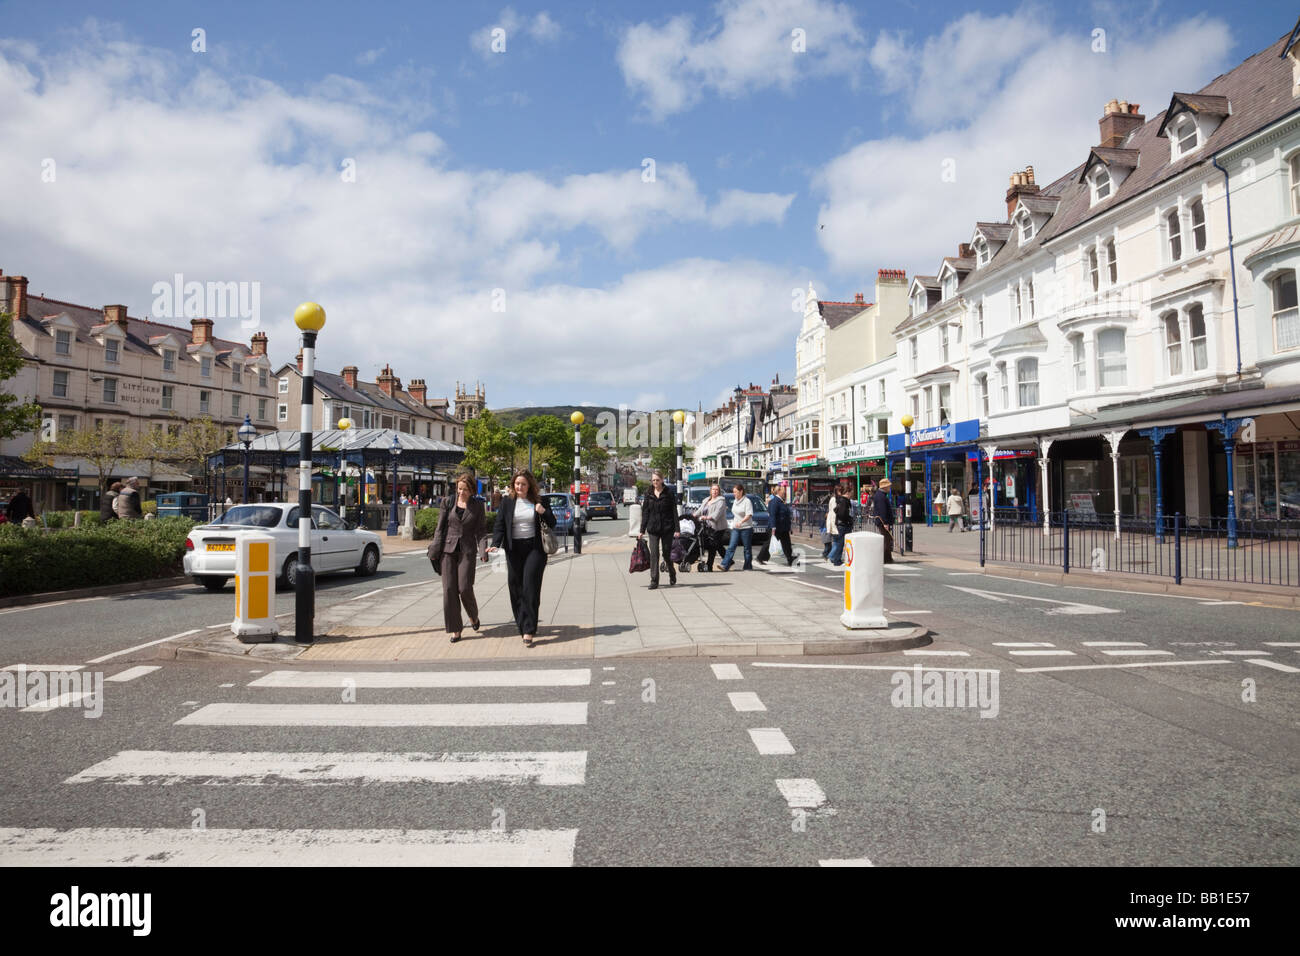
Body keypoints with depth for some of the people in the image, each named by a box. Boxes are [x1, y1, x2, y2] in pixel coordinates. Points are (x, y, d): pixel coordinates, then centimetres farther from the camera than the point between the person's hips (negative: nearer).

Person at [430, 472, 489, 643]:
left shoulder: (477, 505, 3)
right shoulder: (447, 502, 4)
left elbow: (481, 530, 3)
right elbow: (440, 528, 6)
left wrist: (483, 550, -11)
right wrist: (435, 550, -2)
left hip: (467, 551, -1)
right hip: (448, 549, 1)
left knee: (465, 588, -8)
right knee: (449, 589, -3)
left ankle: (473, 616, 23)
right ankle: (455, 629, 6)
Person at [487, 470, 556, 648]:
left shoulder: (538, 501, 5)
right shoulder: (507, 502, 6)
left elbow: (552, 524, 8)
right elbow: (499, 525, 3)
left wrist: (543, 512, -12)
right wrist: (495, 544, -14)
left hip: (534, 548, -2)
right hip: (514, 550, 2)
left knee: (530, 588, -9)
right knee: (516, 590, 3)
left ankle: (528, 631, -9)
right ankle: (524, 627, 16)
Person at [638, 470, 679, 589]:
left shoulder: (669, 493, -2)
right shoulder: (649, 494, 7)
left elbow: (674, 511, -3)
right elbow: (645, 512, 8)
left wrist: (677, 529, -8)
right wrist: (642, 530, 4)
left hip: (667, 528, -2)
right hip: (653, 529, 2)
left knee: (667, 553, 6)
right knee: (654, 554, -5)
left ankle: (672, 574, 32)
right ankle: (654, 581, -4)